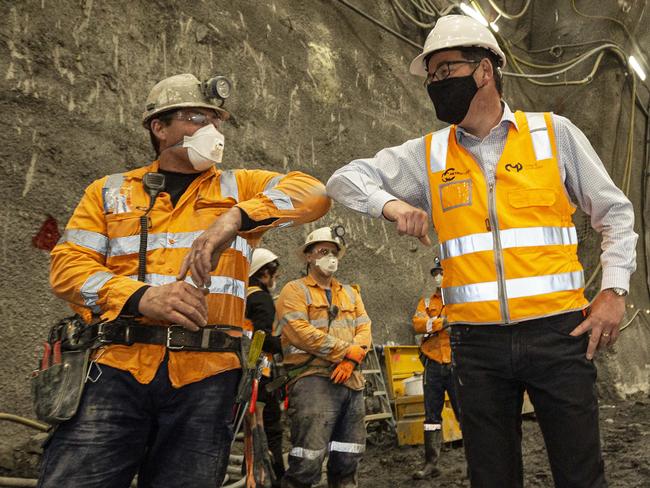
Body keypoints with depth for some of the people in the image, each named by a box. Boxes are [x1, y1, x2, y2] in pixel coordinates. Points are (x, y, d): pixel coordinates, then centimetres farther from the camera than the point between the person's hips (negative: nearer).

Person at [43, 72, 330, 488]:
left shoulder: (239, 187, 14)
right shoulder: (109, 192, 16)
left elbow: (313, 193, -2)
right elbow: (68, 266, 5)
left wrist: (235, 218, -19)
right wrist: (142, 296, -14)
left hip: (207, 376, 0)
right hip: (120, 366, 1)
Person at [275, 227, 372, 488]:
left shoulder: (350, 293, 23)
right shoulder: (294, 290, 3)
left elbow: (364, 329, 12)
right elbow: (301, 333, -11)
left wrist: (352, 360, -9)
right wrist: (348, 350, -9)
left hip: (351, 380, 6)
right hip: (314, 379, -6)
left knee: (347, 459, 10)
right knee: (308, 460, -14)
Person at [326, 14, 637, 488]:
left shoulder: (554, 133, 3)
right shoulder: (428, 153, 7)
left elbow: (614, 213, 9)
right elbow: (345, 179, 8)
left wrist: (614, 291, -1)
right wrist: (393, 204, -11)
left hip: (557, 333, -1)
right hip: (477, 343, 2)